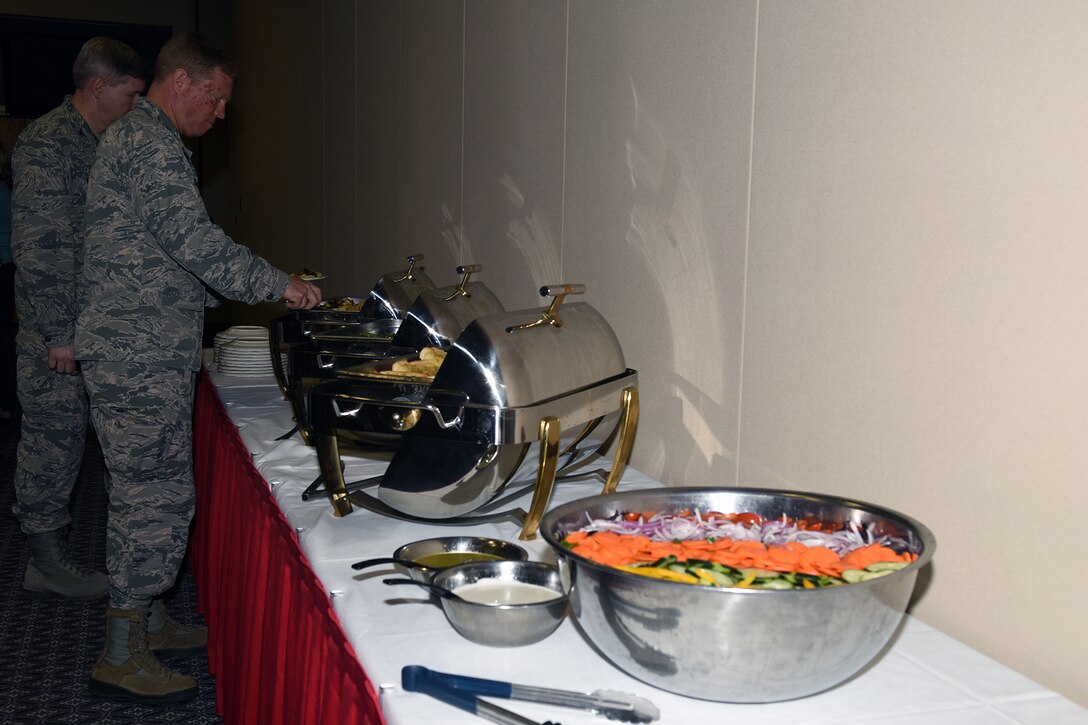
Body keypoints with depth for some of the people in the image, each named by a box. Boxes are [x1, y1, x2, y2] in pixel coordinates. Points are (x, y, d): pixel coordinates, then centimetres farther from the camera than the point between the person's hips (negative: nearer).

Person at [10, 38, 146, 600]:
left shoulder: (98, 144, 15)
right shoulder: (47, 145, -14)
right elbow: (38, 248, -19)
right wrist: (58, 333, -19)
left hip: (89, 322, 9)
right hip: (57, 327, -9)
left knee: (60, 436, 13)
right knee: (54, 434, -1)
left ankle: (48, 552, 22)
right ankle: (49, 560, 11)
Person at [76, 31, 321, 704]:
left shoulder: (135, 137, 21)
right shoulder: (151, 143, -14)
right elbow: (194, 241, -24)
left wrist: (258, 290, 23)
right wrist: (278, 284, -15)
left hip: (143, 352, 11)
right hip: (141, 355, -11)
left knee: (151, 491, 16)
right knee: (158, 496, -5)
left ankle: (147, 618, 28)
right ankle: (123, 657, 4)